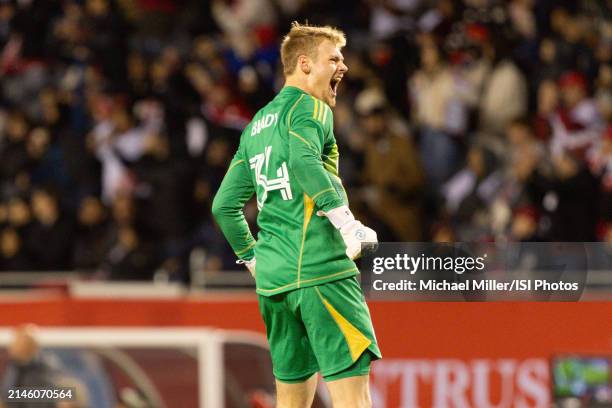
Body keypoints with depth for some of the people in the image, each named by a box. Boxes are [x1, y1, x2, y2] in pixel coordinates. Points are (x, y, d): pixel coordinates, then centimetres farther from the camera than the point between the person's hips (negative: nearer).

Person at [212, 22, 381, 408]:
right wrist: (345, 219, -27)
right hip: (320, 269, -8)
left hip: (272, 276, 8)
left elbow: (224, 206, 23)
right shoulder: (309, 108, -3)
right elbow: (304, 161, -24)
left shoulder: (256, 126, 22)